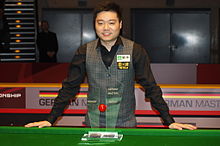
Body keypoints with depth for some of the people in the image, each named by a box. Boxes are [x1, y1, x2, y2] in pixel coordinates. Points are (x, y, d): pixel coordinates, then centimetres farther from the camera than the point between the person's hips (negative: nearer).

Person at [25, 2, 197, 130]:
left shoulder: (136, 51, -4)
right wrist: (50, 120, -1)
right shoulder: (84, 52, 1)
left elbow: (151, 87, -3)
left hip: (126, 124, -1)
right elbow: (69, 87, 4)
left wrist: (170, 122, -8)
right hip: (93, 125, 1)